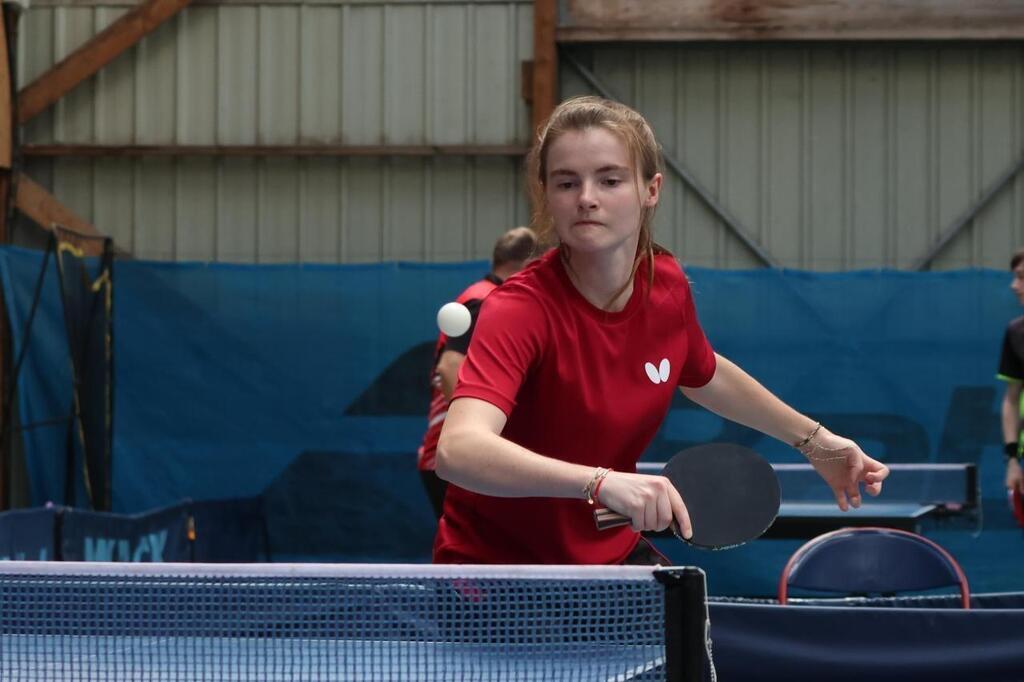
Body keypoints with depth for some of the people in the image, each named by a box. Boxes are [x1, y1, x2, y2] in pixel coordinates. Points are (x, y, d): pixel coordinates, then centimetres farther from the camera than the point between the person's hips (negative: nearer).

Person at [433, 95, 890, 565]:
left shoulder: (666, 284, -8)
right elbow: (458, 450, -47)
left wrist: (814, 440, 19)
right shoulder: (522, 309, -29)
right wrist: (601, 482, -58)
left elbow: (702, 375, 17)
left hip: (611, 553, 5)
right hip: (497, 564, -5)